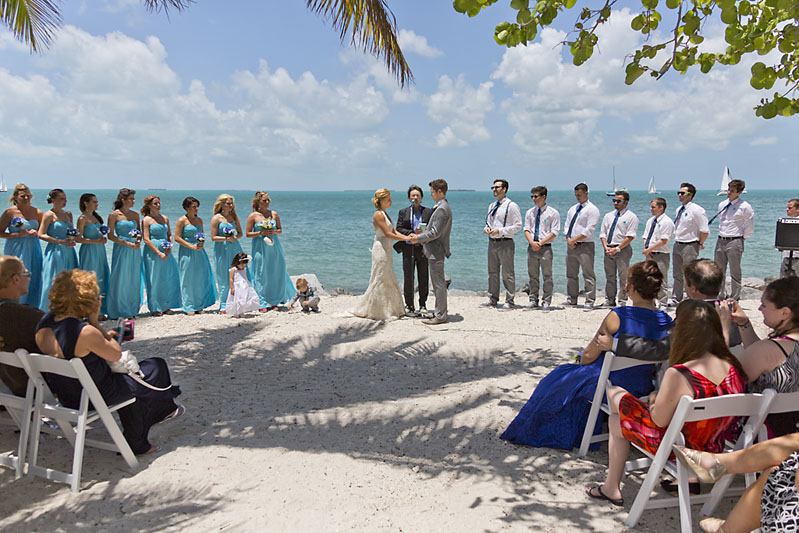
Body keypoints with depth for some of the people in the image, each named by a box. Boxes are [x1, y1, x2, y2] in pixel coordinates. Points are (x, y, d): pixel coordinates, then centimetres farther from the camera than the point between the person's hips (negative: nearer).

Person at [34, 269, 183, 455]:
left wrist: (102, 337, 10)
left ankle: (137, 443, 37)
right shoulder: (86, 333, -32)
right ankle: (166, 408, 40)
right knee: (157, 367, 9)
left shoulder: (44, 323, -6)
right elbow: (116, 355, -16)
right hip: (94, 397, -8)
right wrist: (94, 322, -15)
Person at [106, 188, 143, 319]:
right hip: (121, 250, -5)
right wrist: (127, 243, -15)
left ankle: (132, 310, 17)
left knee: (134, 280, 6)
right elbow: (110, 235, -6)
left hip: (134, 251, 5)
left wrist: (138, 241, -3)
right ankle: (117, 312, 6)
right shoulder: (114, 215, -4)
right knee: (120, 280, -3)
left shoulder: (135, 214, 11)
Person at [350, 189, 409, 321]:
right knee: (380, 280, -3)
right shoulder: (378, 214, -14)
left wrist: (407, 236, -3)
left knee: (388, 280, 14)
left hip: (386, 250, 10)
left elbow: (394, 232, 12)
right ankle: (377, 312, 5)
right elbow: (388, 234, -19)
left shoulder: (384, 214, 15)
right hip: (380, 249, -10)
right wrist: (405, 238, -18)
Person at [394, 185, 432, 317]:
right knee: (408, 278, 2)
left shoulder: (428, 212, 8)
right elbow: (399, 229, -1)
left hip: (423, 248, 0)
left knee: (423, 278, 4)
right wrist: (412, 233, -16)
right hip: (408, 248, 0)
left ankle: (423, 306, 14)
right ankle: (409, 306, 12)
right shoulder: (403, 212, 9)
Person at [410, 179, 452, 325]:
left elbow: (435, 232, -21)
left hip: (436, 250, -11)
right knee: (438, 283, 15)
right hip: (435, 250, 11)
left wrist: (418, 238, -12)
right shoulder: (443, 207, 14)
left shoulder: (442, 209, -19)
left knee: (439, 283, -4)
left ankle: (440, 316, 2)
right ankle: (440, 312, 23)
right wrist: (419, 236, 14)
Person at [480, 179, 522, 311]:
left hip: (505, 243, -7)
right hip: (492, 242, 7)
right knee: (492, 272, 14)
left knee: (508, 274, -2)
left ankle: (509, 302, 5)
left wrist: (500, 231, -19)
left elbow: (517, 226, -11)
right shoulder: (492, 206, 15)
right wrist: (486, 228, -1)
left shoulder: (511, 206, -8)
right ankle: (493, 300, 24)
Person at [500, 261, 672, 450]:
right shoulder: (667, 322, -8)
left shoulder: (617, 316, -23)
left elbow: (588, 356, -15)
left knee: (558, 379, 22)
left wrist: (582, 359, 9)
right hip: (643, 390, 6)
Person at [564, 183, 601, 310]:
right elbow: (567, 226, 15)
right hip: (571, 246, 7)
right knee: (571, 274, 11)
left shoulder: (592, 209, -5)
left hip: (585, 246, -7)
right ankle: (572, 299, 20)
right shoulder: (572, 209, 18)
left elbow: (589, 230, -13)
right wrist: (568, 239, -4)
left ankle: (589, 302, -3)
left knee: (588, 275, -6)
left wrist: (574, 240, -14)